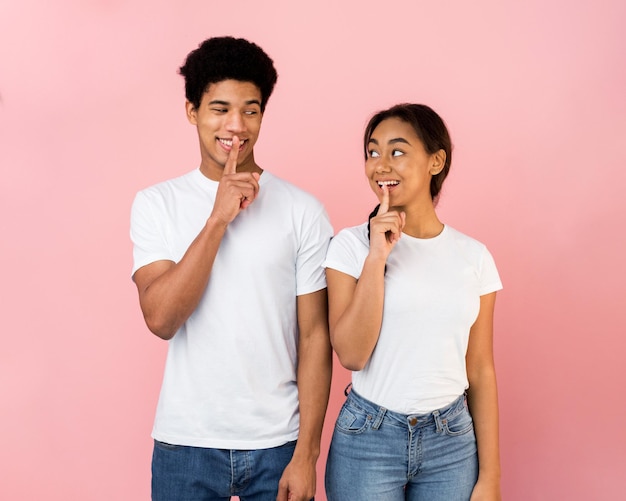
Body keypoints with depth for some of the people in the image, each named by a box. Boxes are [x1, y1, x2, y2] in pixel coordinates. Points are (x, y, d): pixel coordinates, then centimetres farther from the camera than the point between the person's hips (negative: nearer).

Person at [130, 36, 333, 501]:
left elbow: (315, 337, -3)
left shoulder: (303, 211, -4)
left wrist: (306, 454, -6)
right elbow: (161, 318, -13)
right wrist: (218, 219, -18)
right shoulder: (156, 204, -1)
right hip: (185, 444, 1)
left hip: (277, 443, 0)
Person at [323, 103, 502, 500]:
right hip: (368, 439, -1)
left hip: (452, 440, 2)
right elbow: (351, 355, -13)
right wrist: (377, 257, -18)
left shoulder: (474, 256, 0)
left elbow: (481, 371, 2)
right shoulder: (351, 244, -5)